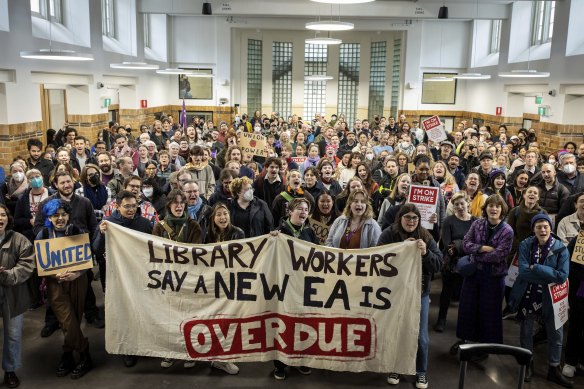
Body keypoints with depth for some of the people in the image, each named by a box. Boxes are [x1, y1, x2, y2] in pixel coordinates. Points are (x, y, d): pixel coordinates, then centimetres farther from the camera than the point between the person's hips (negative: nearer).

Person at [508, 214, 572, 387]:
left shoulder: (561, 249, -11)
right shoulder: (525, 245, -9)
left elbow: (562, 276, -20)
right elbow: (523, 271, -19)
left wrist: (534, 268, -22)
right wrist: (548, 276, -24)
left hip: (549, 298, 0)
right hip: (527, 295, 1)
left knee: (556, 334, 10)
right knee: (526, 332, 16)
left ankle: (554, 370, 30)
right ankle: (528, 364, 36)